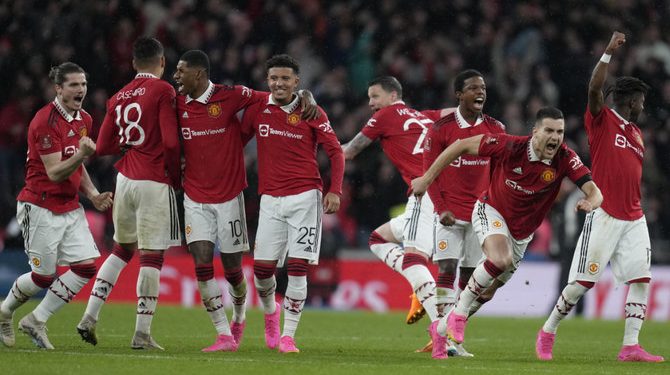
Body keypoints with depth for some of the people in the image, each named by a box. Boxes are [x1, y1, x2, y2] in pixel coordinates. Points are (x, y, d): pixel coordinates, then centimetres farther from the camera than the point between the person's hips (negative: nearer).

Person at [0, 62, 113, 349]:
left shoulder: (84, 120, 9)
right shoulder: (45, 121, -18)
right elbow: (54, 172, -21)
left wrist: (92, 194, 8)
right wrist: (81, 155, -37)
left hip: (70, 207, 8)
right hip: (41, 207, -8)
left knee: (86, 266, -5)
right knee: (44, 275, -1)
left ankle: (36, 321, 8)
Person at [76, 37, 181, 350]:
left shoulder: (119, 97, 10)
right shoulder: (162, 91, -8)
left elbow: (103, 146, 11)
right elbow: (171, 142, -14)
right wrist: (176, 177, 0)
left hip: (125, 180, 6)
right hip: (154, 183, -6)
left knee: (122, 249, 21)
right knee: (151, 255, -3)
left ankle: (90, 316, 16)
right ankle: (142, 334, -4)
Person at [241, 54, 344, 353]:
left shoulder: (311, 112, 0)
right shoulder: (257, 110, 6)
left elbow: (335, 152, 3)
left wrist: (335, 191, -7)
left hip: (305, 197, -2)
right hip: (271, 200, 2)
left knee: (297, 268, -8)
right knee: (262, 267, -2)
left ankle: (288, 336, -1)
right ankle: (270, 312, 30)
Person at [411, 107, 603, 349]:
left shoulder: (565, 159, -21)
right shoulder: (511, 147, -27)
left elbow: (594, 192, -23)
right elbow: (462, 145, -18)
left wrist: (590, 203, -49)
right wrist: (427, 179, -16)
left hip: (521, 232, 4)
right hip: (491, 211, -4)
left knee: (493, 285, 14)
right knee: (500, 260, -33)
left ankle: (445, 327, 37)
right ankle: (458, 313, -16)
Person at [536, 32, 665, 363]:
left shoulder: (637, 134, 19)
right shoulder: (602, 120, -2)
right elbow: (594, 89, -20)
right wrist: (609, 53, -26)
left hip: (633, 218, 7)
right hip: (604, 216, -7)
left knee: (641, 278, -3)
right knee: (583, 281, -5)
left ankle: (630, 347, -2)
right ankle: (548, 332, 12)